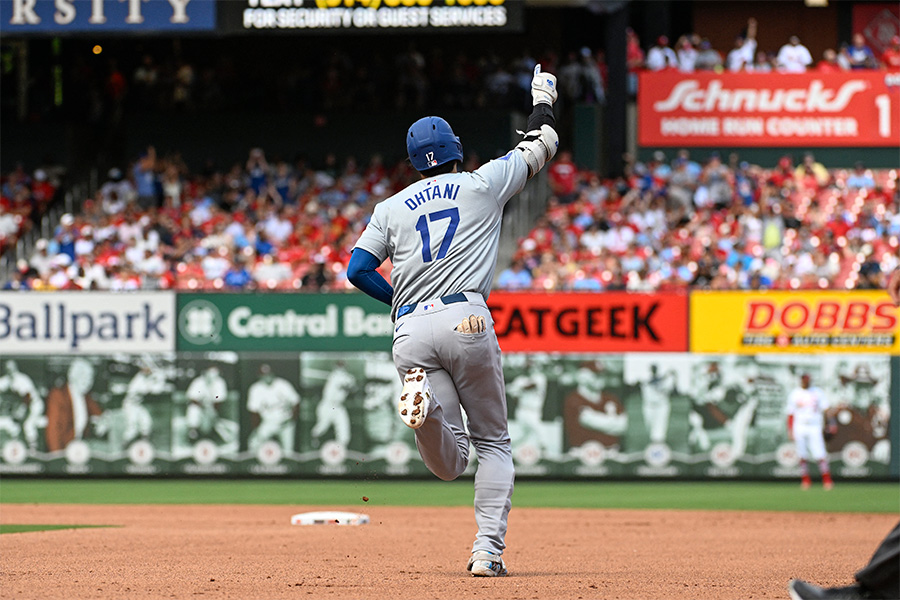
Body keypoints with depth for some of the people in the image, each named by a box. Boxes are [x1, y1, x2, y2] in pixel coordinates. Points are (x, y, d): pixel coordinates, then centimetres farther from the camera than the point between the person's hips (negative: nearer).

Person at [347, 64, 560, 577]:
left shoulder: (392, 208, 17)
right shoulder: (483, 185, 11)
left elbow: (359, 269, 9)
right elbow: (541, 148, 24)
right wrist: (544, 100, 42)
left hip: (411, 329, 2)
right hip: (465, 319, -2)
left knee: (450, 463, 1)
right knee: (494, 441, 13)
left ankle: (423, 400, -32)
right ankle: (489, 550, -2)